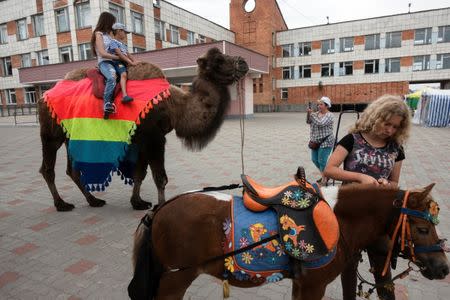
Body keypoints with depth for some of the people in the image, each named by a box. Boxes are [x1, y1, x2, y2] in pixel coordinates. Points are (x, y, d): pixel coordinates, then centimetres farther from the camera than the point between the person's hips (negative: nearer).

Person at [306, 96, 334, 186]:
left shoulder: (329, 115, -11)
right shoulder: (316, 113, 8)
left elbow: (320, 123, -25)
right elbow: (308, 121, 2)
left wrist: (312, 114, -19)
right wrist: (308, 113, -14)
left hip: (325, 142, -7)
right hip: (315, 142, 8)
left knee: (322, 161, -5)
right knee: (314, 159, 14)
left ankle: (324, 180, 11)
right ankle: (324, 175, 34)